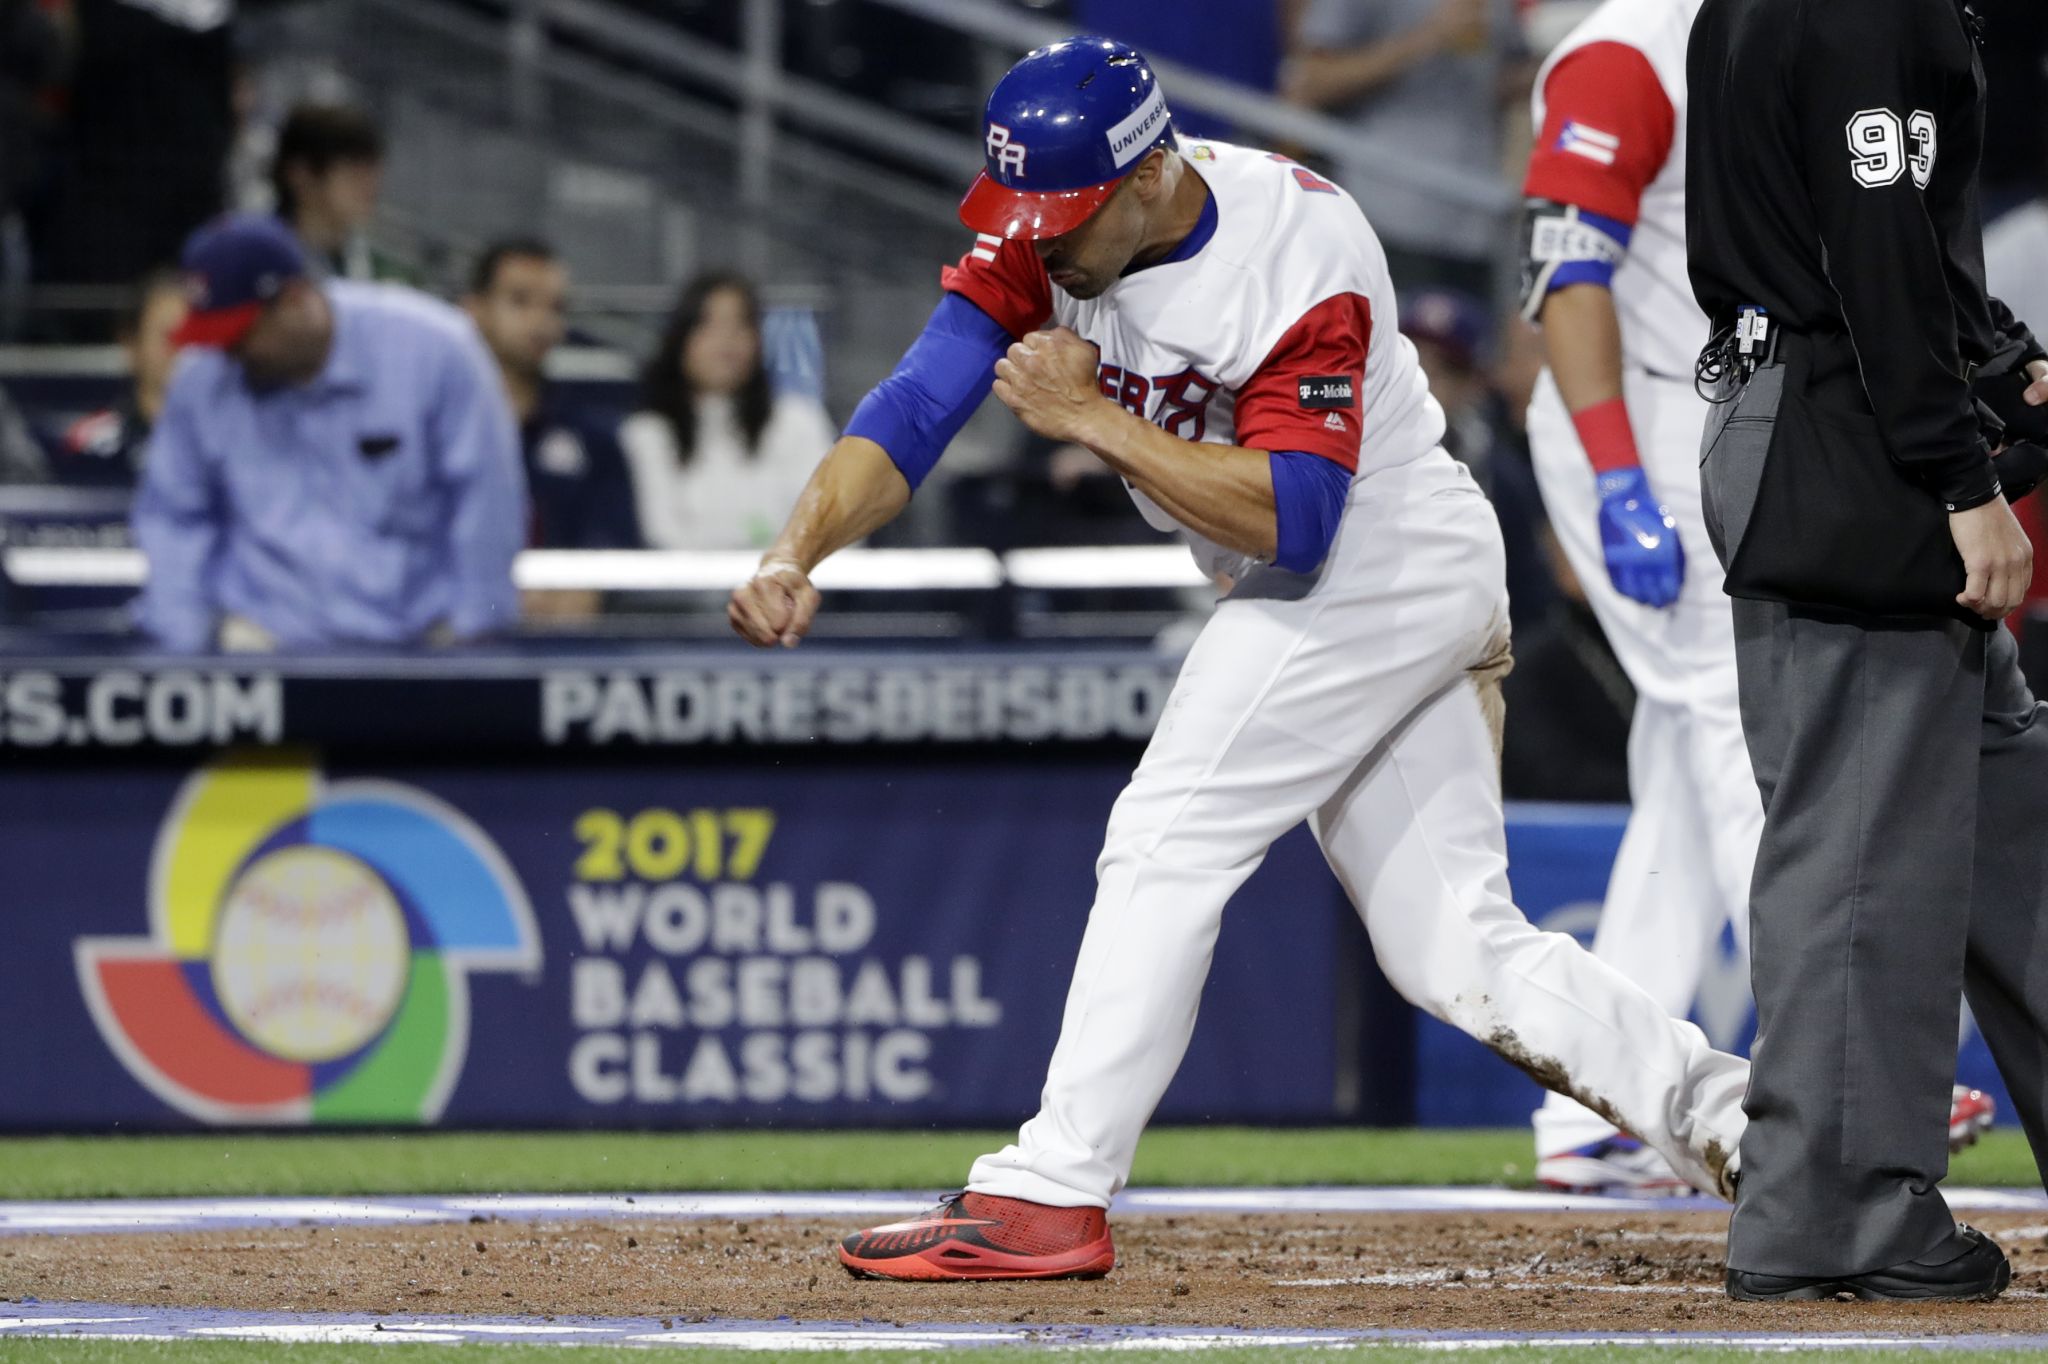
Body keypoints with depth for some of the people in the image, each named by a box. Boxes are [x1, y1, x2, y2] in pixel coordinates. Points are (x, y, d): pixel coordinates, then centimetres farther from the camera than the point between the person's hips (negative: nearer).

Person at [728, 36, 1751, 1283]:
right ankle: (1739, 1119, 6)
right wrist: (800, 551, -30)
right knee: (1457, 955, 5)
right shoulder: (1044, 236, -6)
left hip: (1389, 561, -8)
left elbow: (1289, 522, -31)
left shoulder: (1303, 257, -26)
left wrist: (1091, 418, -29)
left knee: (1170, 840, -15)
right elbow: (915, 410, -14)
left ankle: (1048, 1199, -17)